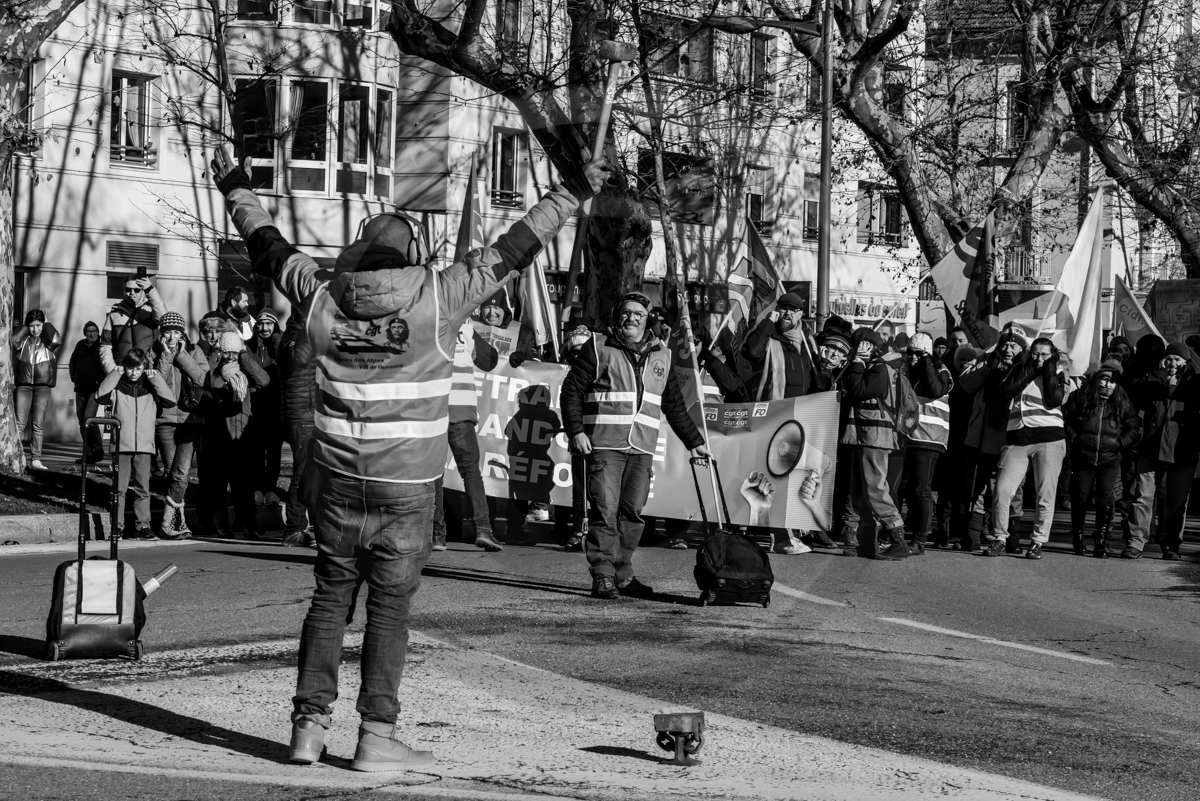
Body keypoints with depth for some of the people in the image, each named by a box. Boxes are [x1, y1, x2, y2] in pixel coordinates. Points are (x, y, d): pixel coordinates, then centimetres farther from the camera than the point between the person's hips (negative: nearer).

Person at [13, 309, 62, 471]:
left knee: (37, 425, -2)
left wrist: (46, 324, -2)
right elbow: (13, 340, -16)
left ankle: (35, 460, -3)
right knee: (19, 424, -8)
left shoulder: (47, 340, 5)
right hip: (23, 386, 0)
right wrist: (26, 327, -3)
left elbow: (55, 340, -18)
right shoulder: (23, 340, 6)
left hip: (43, 387, 0)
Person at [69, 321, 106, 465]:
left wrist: (102, 380, -8)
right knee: (82, 421, 6)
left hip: (95, 388, -6)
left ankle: (98, 450, -7)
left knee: (88, 417, -20)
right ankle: (88, 454, 13)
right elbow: (72, 363, 25)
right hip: (81, 389, 6)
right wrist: (74, 378, 16)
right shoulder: (80, 345, 11)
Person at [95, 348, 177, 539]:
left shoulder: (150, 387, 10)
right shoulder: (117, 386, 4)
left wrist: (155, 378, -3)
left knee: (143, 488, 3)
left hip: (144, 446, 2)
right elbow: (101, 396, -13)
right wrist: (116, 374, -9)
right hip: (121, 445, -2)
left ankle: (142, 526, 5)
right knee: (120, 488, -1)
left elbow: (170, 400, -1)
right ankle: (117, 527, 2)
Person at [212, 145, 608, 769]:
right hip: (406, 489, -3)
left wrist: (237, 191, 30)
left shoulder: (323, 298, 0)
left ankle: (309, 725, 13)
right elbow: (512, 251, -5)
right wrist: (571, 195, 3)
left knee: (330, 598, 13)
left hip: (336, 480, 3)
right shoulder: (436, 299, -9)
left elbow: (267, 247, 15)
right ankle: (376, 737, 4)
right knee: (389, 607, 3)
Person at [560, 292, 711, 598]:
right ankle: (603, 576, -8)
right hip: (605, 445, -4)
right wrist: (575, 431, -9)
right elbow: (571, 390, 2)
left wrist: (694, 442, 21)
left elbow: (674, 405, 23)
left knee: (633, 513, 3)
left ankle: (623, 574, 11)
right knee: (605, 511, -10)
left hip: (642, 447, 4)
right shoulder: (597, 348, 2)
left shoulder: (661, 355, 15)